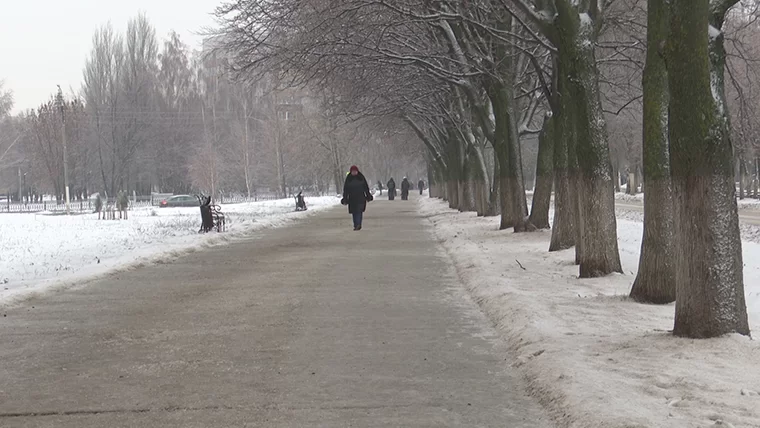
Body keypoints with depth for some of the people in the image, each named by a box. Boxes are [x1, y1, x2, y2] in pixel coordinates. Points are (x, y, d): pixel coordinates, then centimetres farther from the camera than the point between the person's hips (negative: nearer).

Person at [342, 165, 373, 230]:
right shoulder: (348, 179, 4)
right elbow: (345, 189, 5)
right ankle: (356, 225, 11)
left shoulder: (361, 177, 3)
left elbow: (366, 187, 10)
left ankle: (358, 225, -22)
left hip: (360, 198, -2)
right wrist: (345, 199, 1)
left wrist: (368, 196, 10)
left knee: (359, 211, -15)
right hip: (352, 198, 2)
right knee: (354, 212, 4)